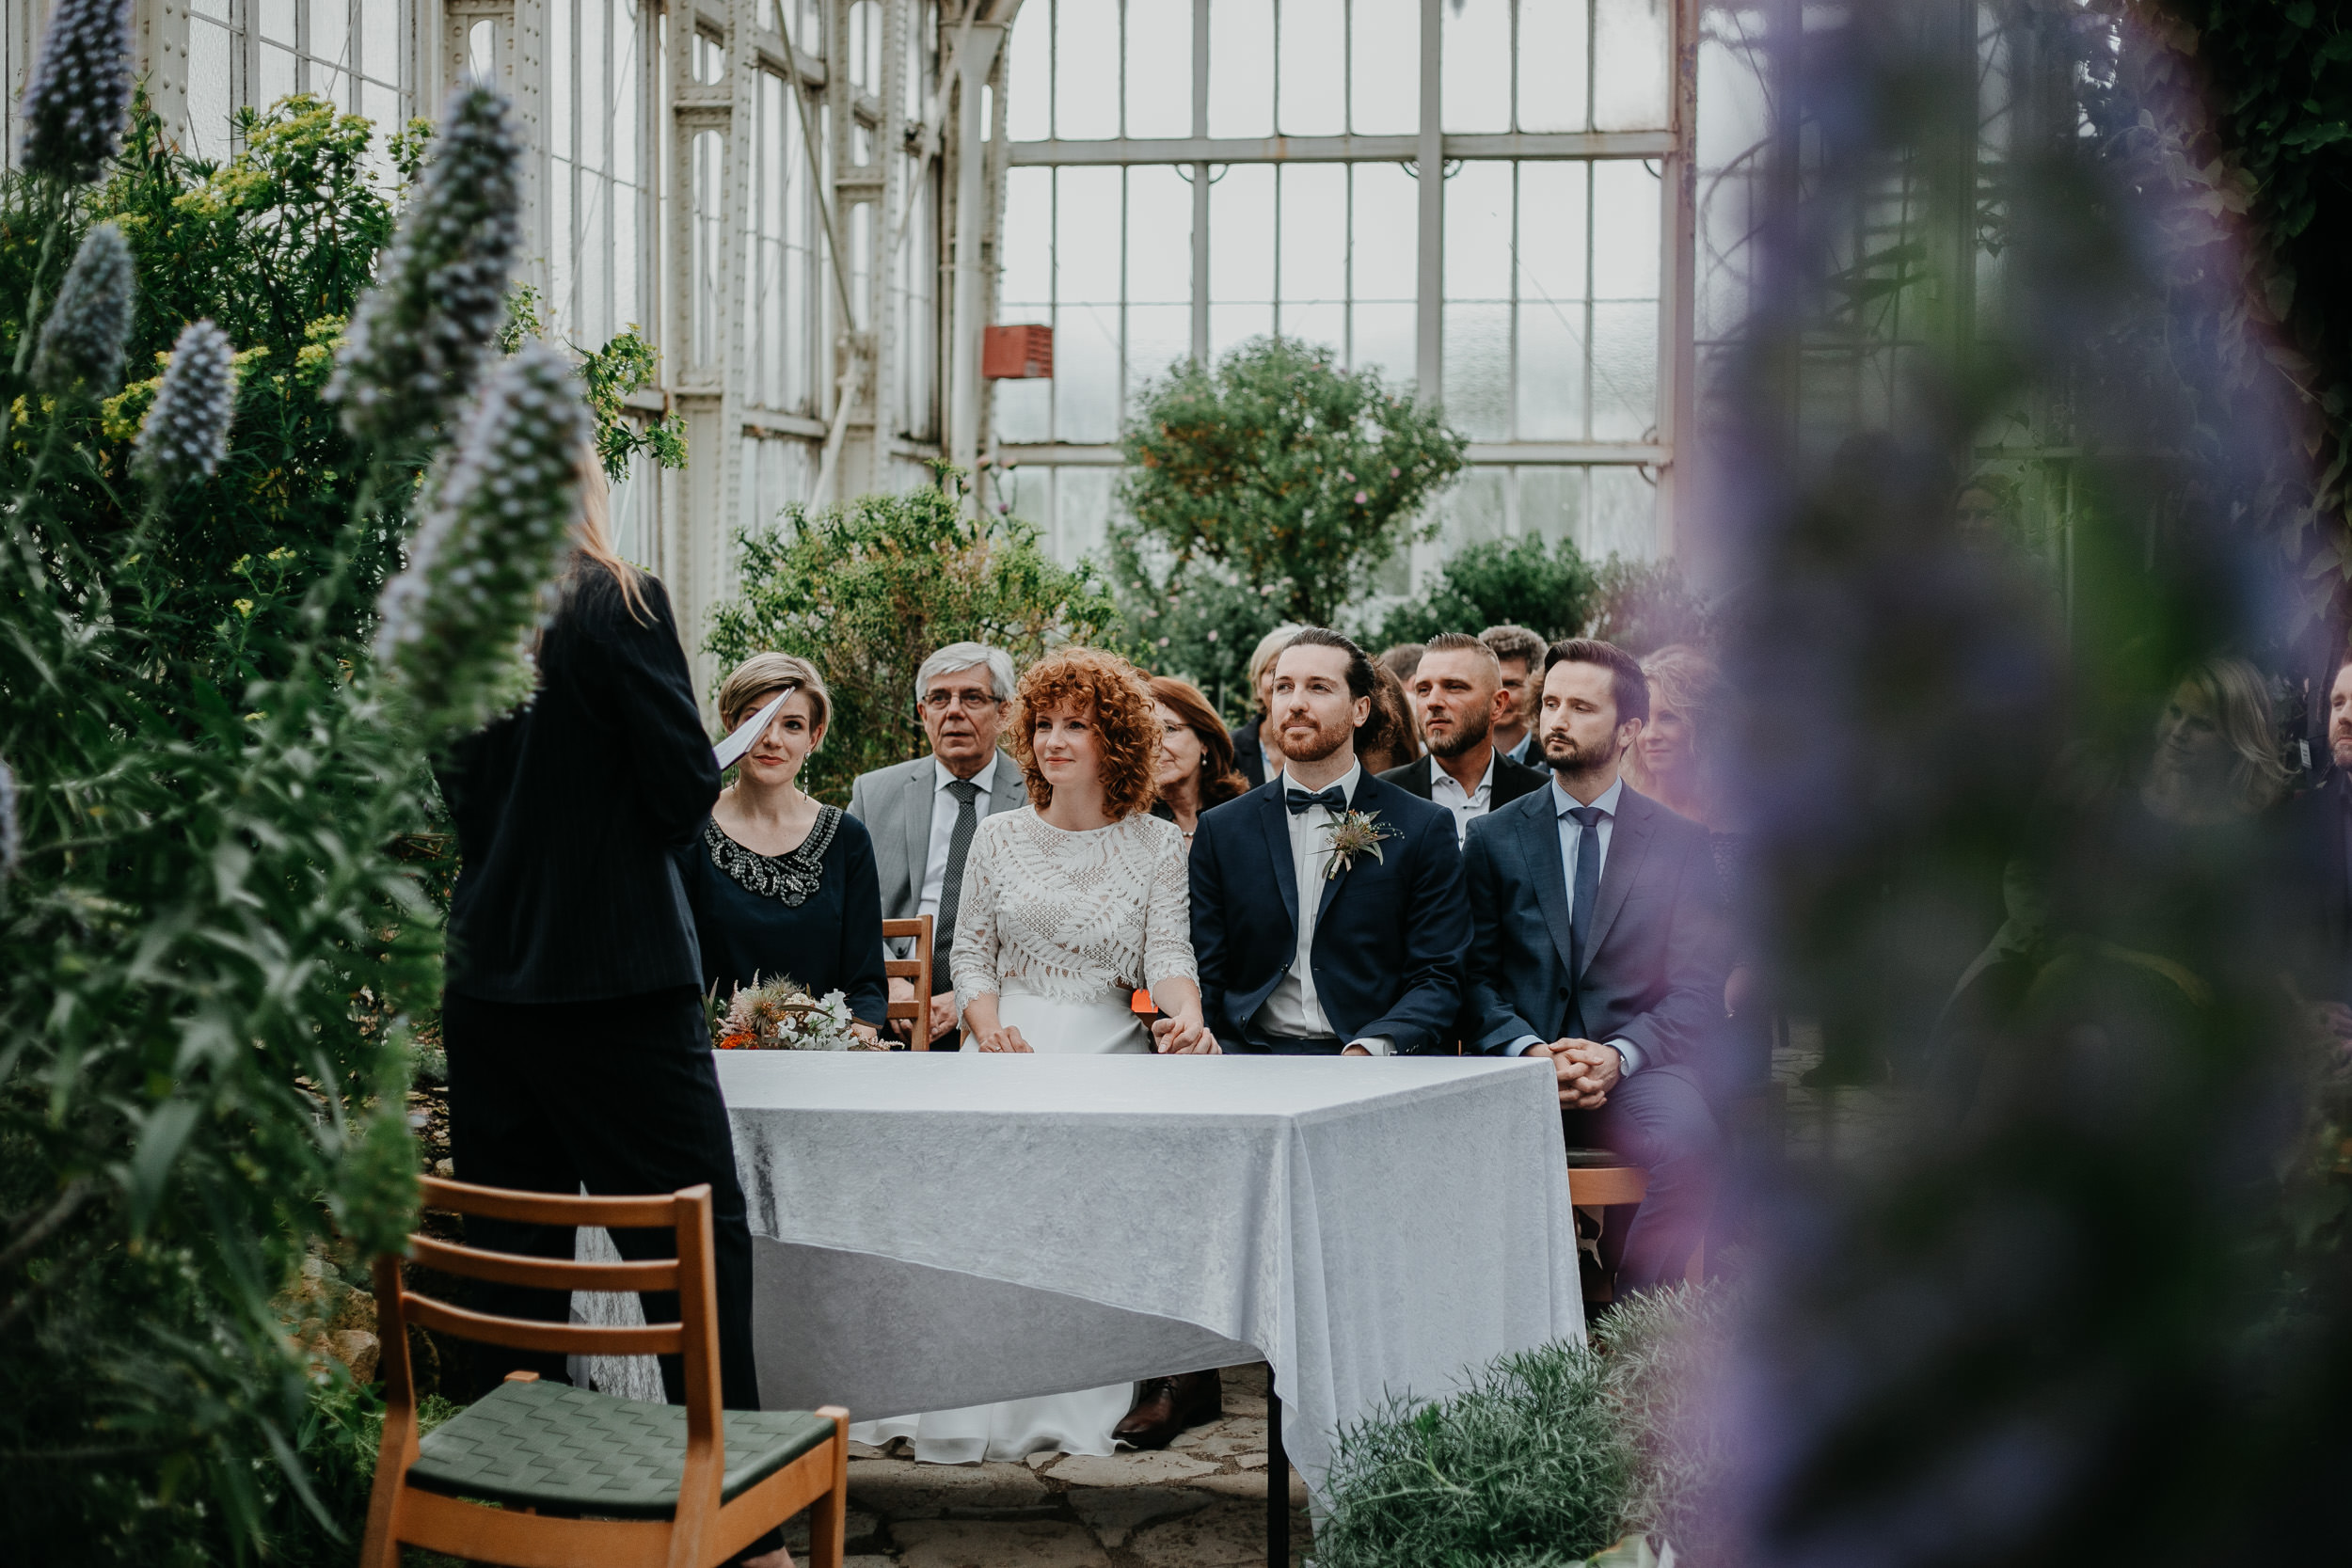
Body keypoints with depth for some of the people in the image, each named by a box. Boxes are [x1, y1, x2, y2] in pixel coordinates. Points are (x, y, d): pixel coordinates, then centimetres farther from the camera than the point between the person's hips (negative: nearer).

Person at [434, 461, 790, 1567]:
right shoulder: (617, 604, -9)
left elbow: (463, 801, 12)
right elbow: (687, 786, -9)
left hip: (485, 971, 6)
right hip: (614, 972, -6)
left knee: (515, 1256, 11)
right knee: (697, 1241, -1)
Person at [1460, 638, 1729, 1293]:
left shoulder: (1681, 841, 11)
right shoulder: (1494, 837, 14)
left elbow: (1697, 987, 5)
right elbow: (1478, 973, 8)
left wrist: (1619, 1054, -13)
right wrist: (1528, 1051, -12)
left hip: (1635, 1069, 0)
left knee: (1689, 1140, -34)